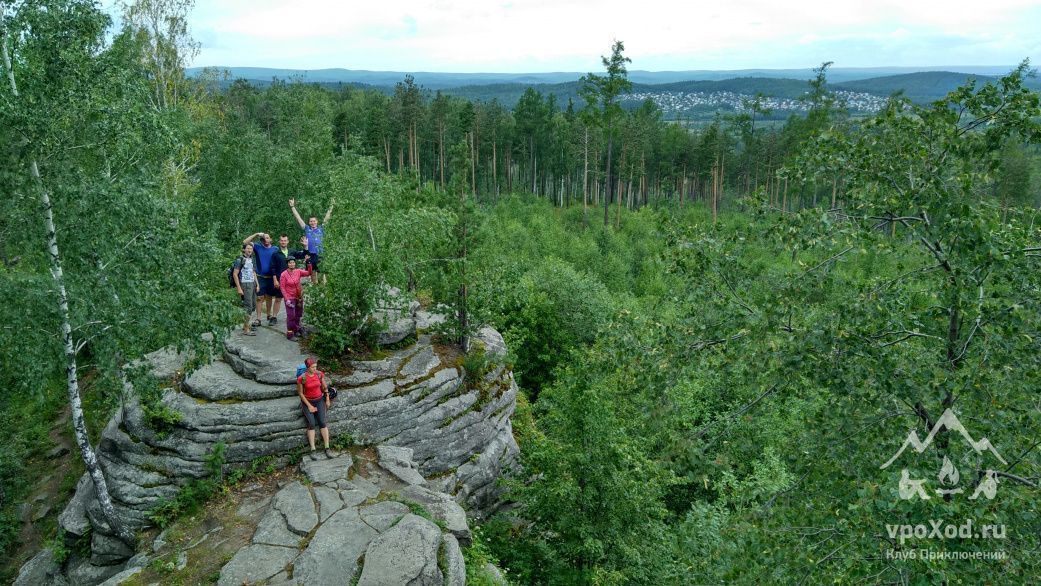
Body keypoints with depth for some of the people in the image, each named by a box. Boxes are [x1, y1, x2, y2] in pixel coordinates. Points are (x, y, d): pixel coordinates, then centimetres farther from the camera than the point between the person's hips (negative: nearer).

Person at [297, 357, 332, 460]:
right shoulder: (302, 378, -20)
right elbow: (300, 393, -11)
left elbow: (325, 387, 6)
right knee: (311, 423, -22)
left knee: (322, 422, -16)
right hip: (307, 402, -2)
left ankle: (327, 448, -15)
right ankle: (312, 450, -19)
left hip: (319, 400, 2)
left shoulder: (319, 374, -10)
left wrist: (327, 400, 9)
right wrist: (309, 406, -13)